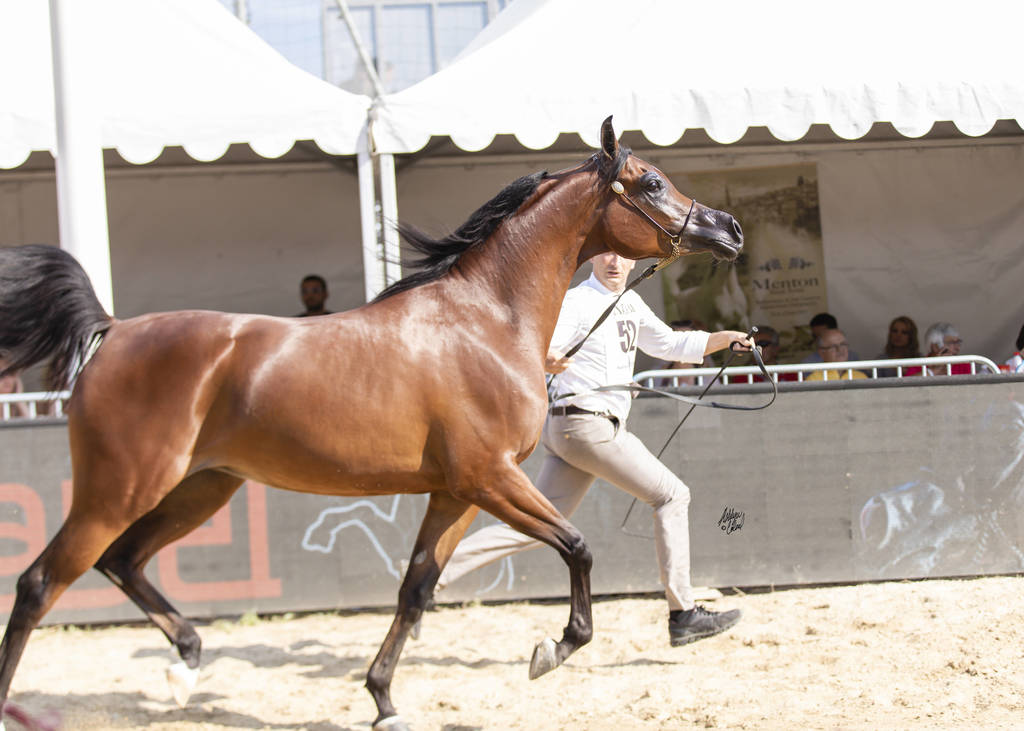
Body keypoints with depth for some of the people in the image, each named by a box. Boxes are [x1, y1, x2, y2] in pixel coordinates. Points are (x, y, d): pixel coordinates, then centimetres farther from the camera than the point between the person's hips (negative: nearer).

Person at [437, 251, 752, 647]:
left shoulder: (631, 304, 19)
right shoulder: (575, 302, -9)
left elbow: (671, 345, 28)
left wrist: (725, 338, 16)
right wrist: (548, 361, -46)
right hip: (588, 424, -9)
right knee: (672, 496, -3)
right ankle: (683, 615, 0)